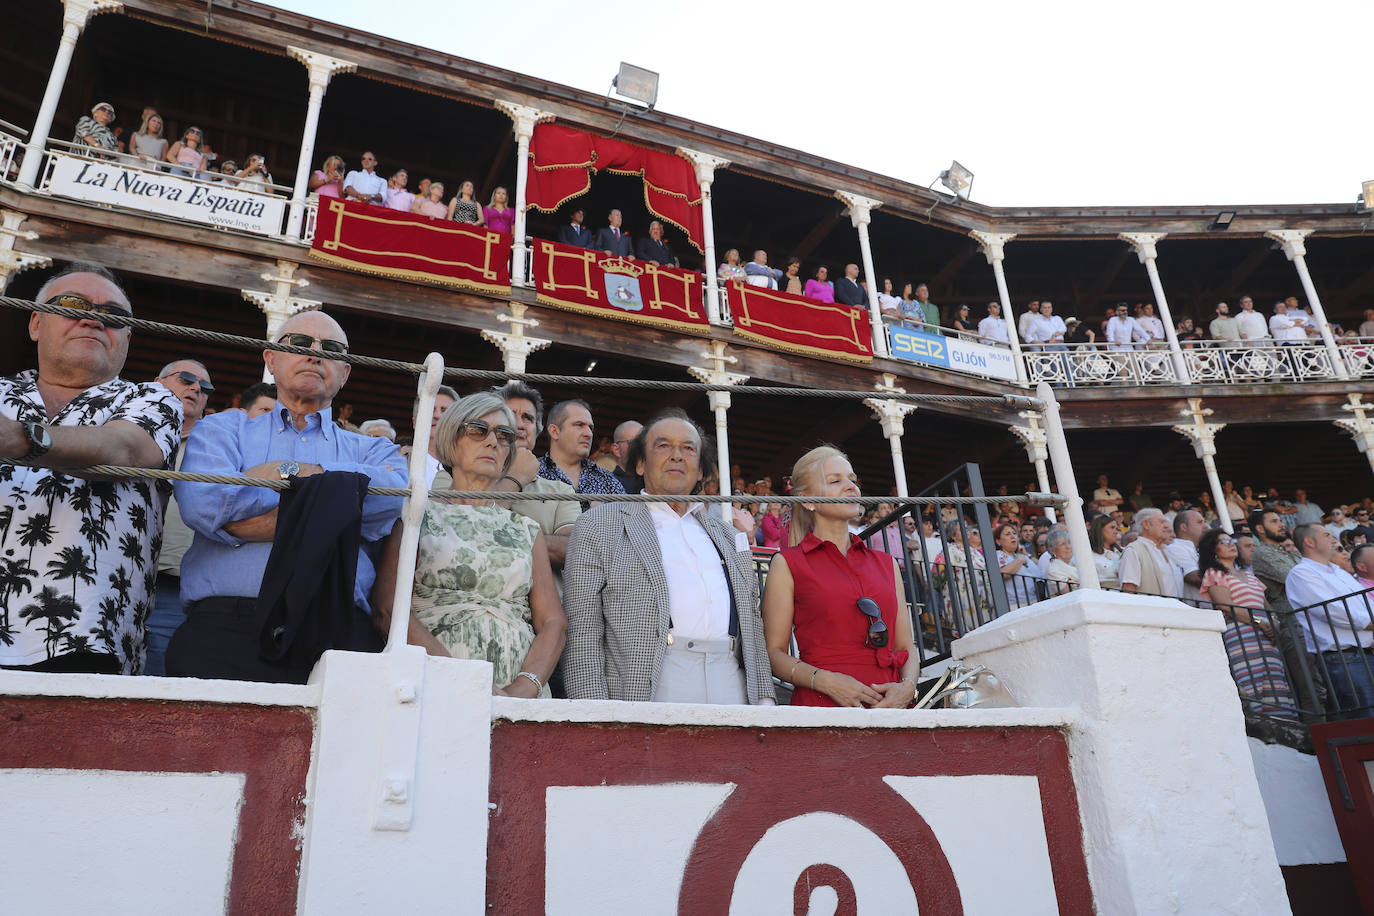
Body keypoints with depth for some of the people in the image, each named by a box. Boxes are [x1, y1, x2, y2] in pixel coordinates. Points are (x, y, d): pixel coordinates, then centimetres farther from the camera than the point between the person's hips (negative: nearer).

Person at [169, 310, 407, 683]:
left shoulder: (371, 450, 24)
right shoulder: (222, 428, 22)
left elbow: (393, 495, -2)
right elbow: (201, 502, -1)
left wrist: (288, 471, 0)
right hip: (223, 629, -1)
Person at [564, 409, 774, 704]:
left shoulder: (728, 535, 24)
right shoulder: (598, 526, 8)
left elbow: (752, 623, 21)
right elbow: (582, 632, 1)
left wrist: (765, 698, 8)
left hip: (731, 687, 4)